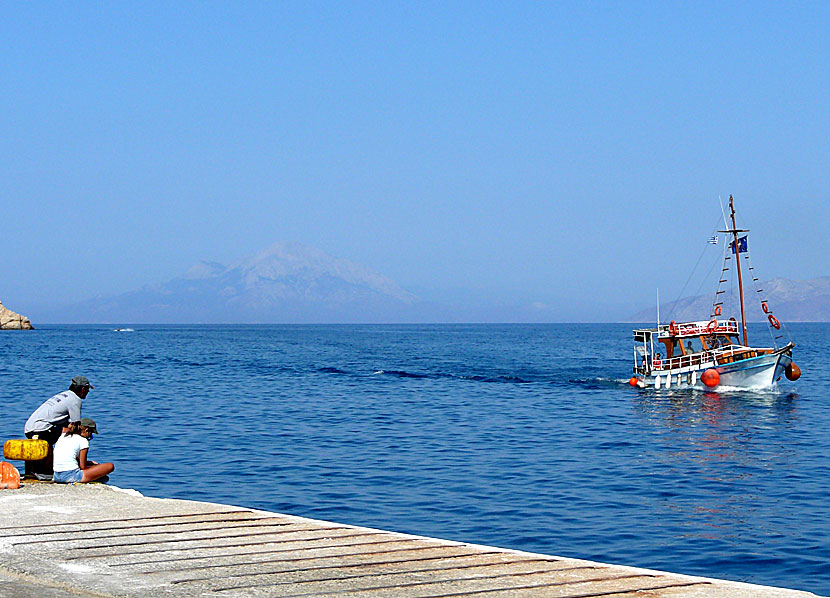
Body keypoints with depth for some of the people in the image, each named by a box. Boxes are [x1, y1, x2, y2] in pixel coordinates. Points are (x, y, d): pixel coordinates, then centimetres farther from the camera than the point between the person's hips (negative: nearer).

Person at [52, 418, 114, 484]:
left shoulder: (63, 436, 16)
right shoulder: (83, 441, -5)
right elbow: (83, 467, -4)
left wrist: (90, 462, 25)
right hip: (72, 476, -9)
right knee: (110, 466, -5)